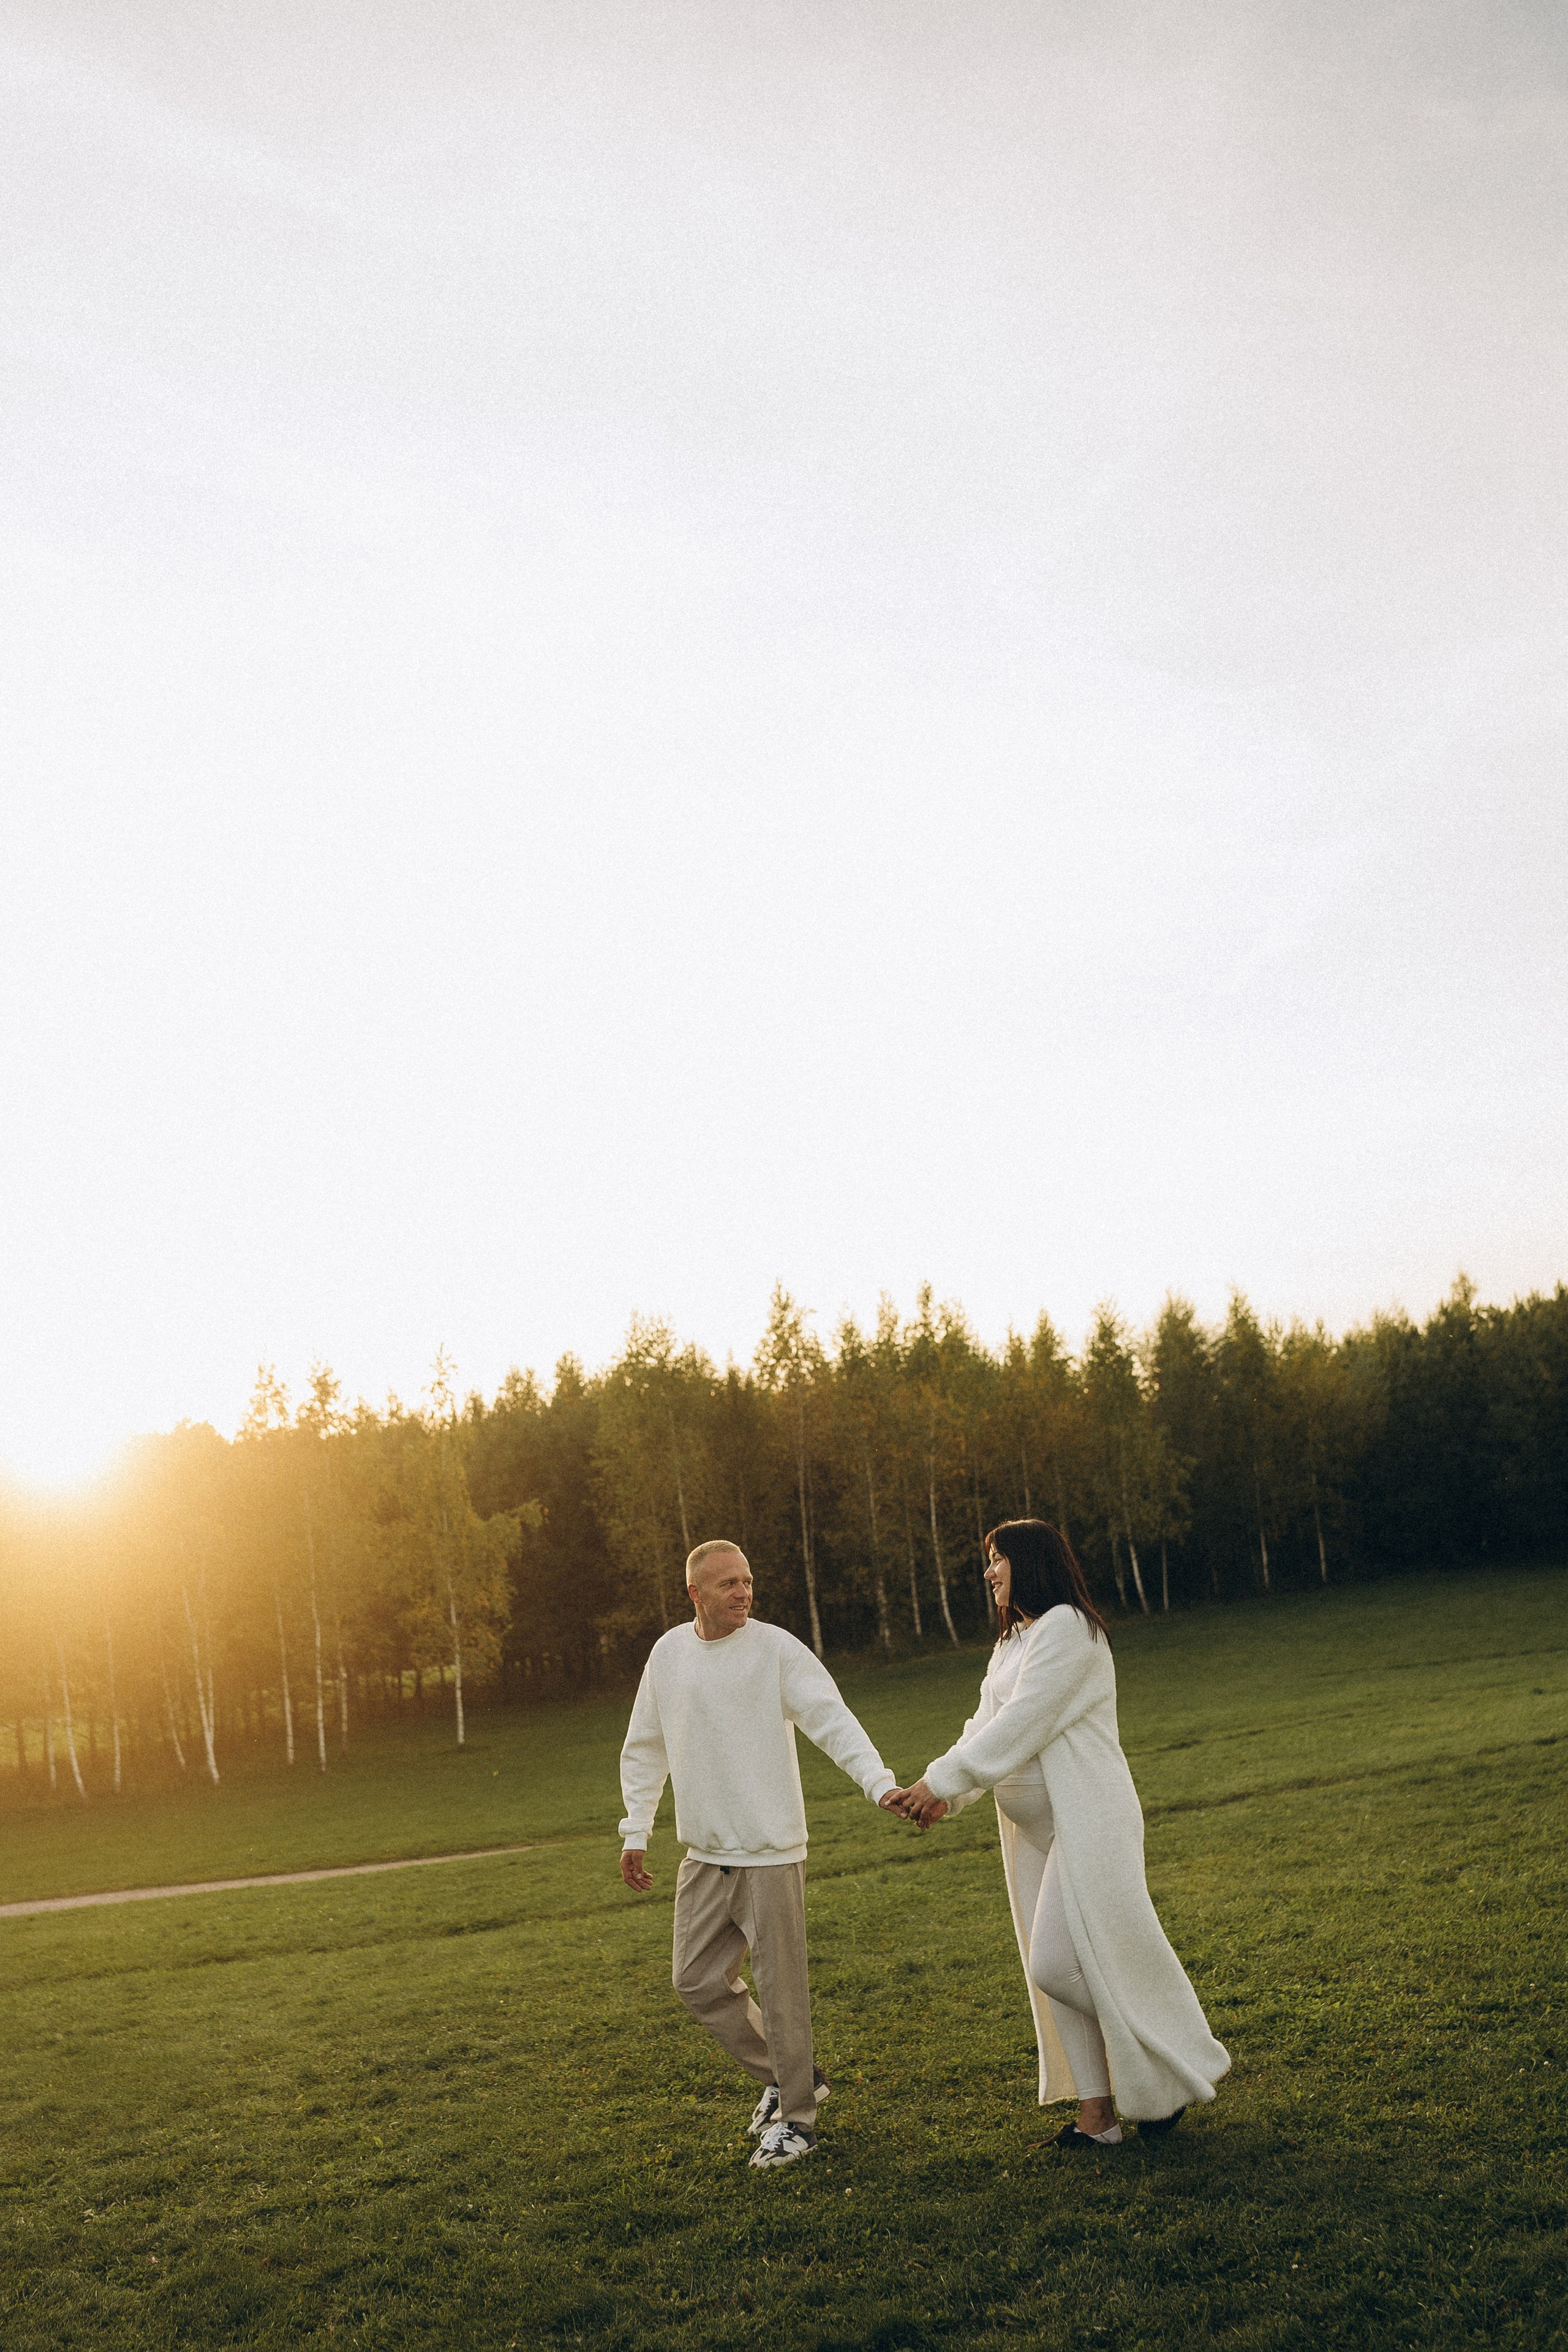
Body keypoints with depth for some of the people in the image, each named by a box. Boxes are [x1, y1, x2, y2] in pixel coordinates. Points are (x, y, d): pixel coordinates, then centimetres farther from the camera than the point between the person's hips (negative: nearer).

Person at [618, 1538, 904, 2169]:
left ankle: (795, 2119, 18)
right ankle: (787, 2078, 29)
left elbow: (834, 1722, -19)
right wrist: (635, 1833, 12)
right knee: (698, 1982, 10)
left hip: (771, 1855, -5)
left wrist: (881, 1784, -34)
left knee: (780, 1989, 1)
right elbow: (644, 1750, 15)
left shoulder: (777, 1649, -10)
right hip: (704, 1857, 5)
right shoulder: (668, 1654, 4)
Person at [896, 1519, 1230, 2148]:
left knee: (1062, 1964, -12)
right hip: (1033, 1824, 10)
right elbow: (986, 1727, 11)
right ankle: (1096, 2115, 15)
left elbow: (1021, 1723, -20)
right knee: (1056, 1970, 8)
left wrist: (943, 1782, -19)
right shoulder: (1012, 1642, 18)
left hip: (1085, 1820, -10)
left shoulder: (1067, 1627, -14)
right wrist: (939, 1793, -5)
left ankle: (1167, 2081, 9)